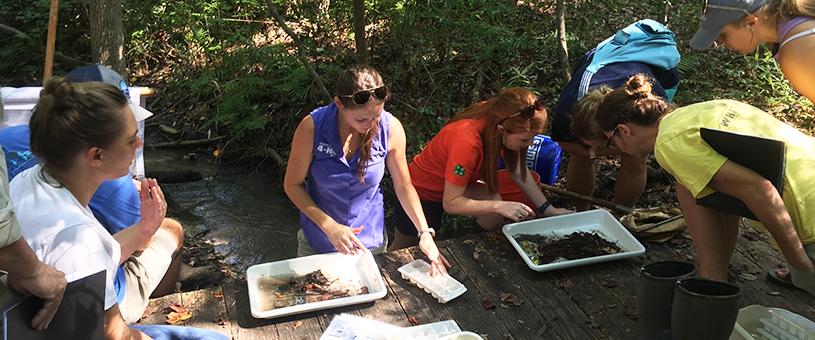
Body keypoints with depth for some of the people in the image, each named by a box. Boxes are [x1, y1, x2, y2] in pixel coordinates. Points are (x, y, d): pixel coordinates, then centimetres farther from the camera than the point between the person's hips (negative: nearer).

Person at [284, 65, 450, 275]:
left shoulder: (391, 128, -19)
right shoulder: (312, 127, -24)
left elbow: (403, 185, -5)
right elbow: (293, 185, -12)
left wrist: (424, 232, -14)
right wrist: (329, 226, -23)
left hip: (370, 240, 1)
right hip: (319, 242, -1)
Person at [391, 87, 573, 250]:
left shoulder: (498, 117, -22)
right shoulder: (466, 142, -42)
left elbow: (518, 170, -7)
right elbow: (450, 203, -32)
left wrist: (548, 209, -10)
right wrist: (500, 206, -38)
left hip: (456, 185, 6)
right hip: (420, 191, -5)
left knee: (493, 216, -22)